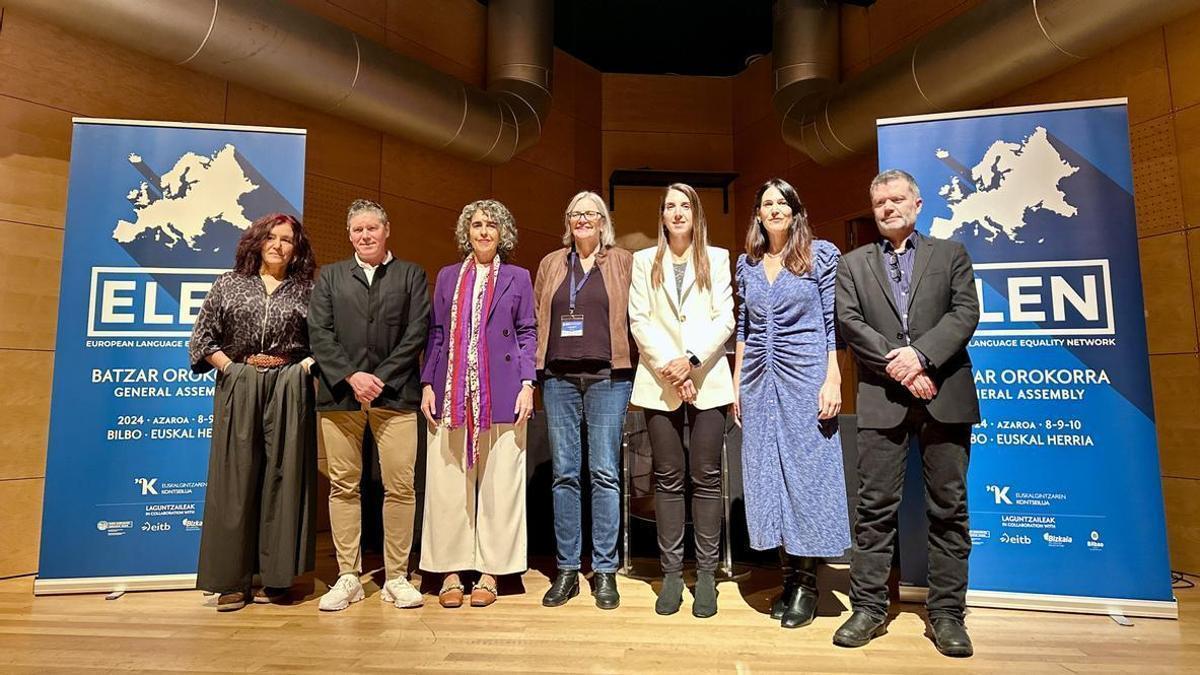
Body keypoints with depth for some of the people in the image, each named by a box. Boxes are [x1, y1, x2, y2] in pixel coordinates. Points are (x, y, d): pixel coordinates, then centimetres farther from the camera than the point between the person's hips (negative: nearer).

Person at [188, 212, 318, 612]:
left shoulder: (306, 291, 8)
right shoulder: (230, 285, 10)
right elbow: (203, 336, 11)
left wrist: (306, 366, -8)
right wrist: (230, 367, -1)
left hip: (288, 389, -1)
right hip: (237, 386, 1)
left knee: (283, 478, 0)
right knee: (234, 480, 2)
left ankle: (276, 576, 10)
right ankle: (233, 581, 11)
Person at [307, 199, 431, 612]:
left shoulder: (411, 275, 12)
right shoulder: (331, 276, 16)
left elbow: (417, 332, 1)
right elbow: (318, 332, 5)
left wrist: (381, 378, -8)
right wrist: (351, 376, -8)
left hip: (394, 393, -1)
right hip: (341, 394, 2)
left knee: (400, 487, -2)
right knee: (343, 486, 5)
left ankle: (396, 578, 9)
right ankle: (348, 577, 16)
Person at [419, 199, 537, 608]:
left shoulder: (517, 278, 9)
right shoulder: (447, 277, 15)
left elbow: (528, 334, 5)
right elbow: (435, 334, 12)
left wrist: (527, 385, -5)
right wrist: (427, 384, 3)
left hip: (501, 394, -1)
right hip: (452, 394, 2)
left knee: (498, 484, 3)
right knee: (448, 485, 3)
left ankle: (489, 572, 14)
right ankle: (450, 572, 15)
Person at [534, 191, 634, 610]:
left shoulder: (624, 262, 7)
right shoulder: (551, 264, 15)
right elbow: (536, 320, 14)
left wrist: (635, 363, -3)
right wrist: (534, 367, 5)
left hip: (607, 376, -2)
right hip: (559, 376, 3)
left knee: (605, 472, 0)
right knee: (564, 473, 6)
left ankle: (605, 570, 12)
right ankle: (566, 570, 16)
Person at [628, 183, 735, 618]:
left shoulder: (717, 259, 10)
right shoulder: (644, 261, 11)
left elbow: (724, 319, 1)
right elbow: (639, 321, 2)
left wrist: (692, 360, -13)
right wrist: (669, 369, -10)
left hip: (707, 379, 0)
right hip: (660, 381, 1)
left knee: (706, 478, 2)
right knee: (668, 478, 5)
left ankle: (706, 574, 13)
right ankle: (671, 573, 14)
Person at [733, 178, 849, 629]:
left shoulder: (822, 254, 1)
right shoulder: (747, 262, 12)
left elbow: (834, 321, -2)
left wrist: (832, 380, -11)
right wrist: (736, 383, 10)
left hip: (805, 377, -4)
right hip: (758, 381, 4)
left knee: (807, 472, -1)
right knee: (767, 475, 6)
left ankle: (807, 583, 13)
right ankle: (788, 576, 20)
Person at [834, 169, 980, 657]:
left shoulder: (950, 254, 14)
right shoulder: (853, 263, 14)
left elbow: (965, 313, 1)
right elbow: (849, 322, 1)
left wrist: (920, 355, -14)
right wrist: (895, 363, -10)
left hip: (944, 394, 0)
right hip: (881, 398, 0)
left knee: (948, 506, 5)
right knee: (875, 506, 2)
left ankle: (946, 612, 16)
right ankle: (869, 607, 12)